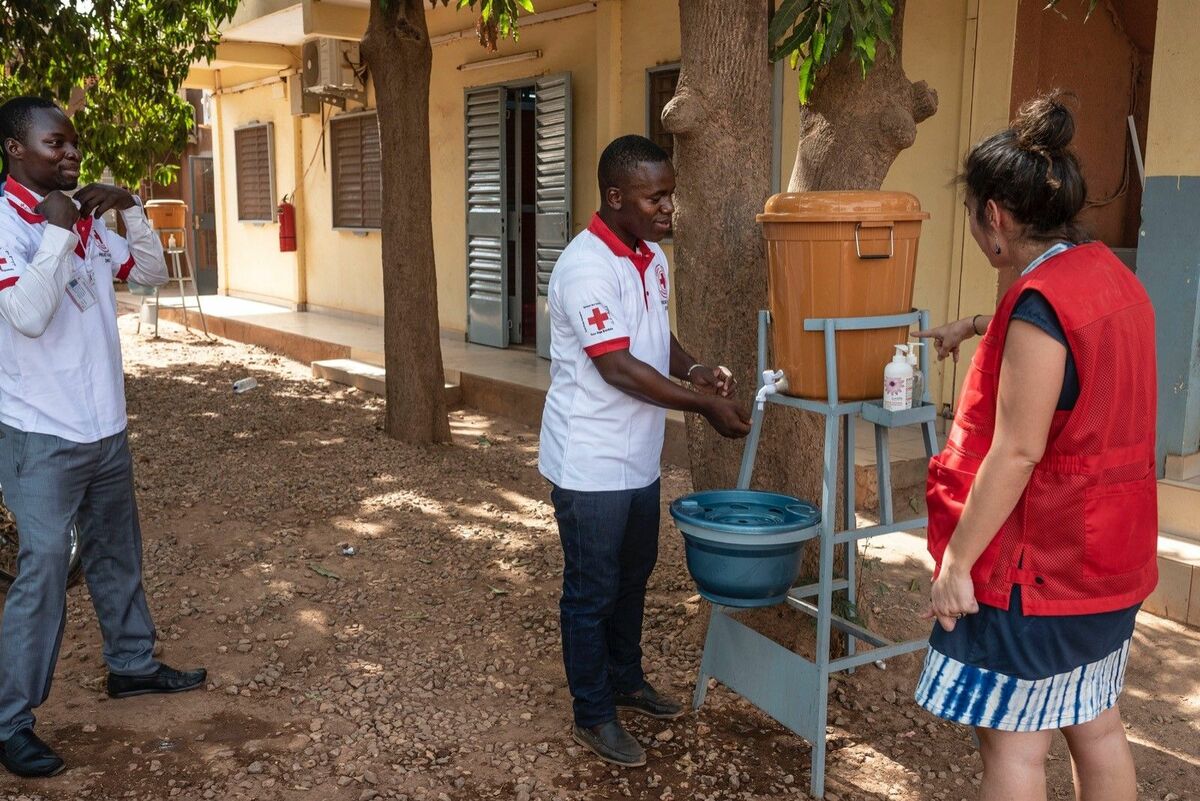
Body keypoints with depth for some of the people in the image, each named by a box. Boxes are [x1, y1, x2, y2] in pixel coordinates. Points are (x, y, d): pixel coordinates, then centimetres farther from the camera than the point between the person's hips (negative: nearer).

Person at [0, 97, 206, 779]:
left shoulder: (85, 218, 7)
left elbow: (152, 273, 12)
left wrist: (130, 207, -1)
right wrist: (57, 233, -24)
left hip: (105, 426, 8)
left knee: (118, 553, 19)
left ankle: (132, 663, 37)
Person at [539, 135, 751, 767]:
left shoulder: (652, 257, 6)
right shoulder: (586, 266, -21)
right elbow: (618, 367, -25)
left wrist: (691, 369, -2)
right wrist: (704, 405, -23)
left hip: (638, 459, 9)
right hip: (590, 465, -9)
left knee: (632, 578, 22)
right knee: (592, 592, 6)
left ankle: (626, 682, 41)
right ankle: (593, 716, 22)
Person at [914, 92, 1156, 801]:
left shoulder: (1040, 300, -22)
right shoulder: (1112, 274, 6)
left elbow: (1015, 455, -25)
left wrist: (957, 561, -19)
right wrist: (974, 328, 38)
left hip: (1044, 558, -9)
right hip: (1112, 551, 9)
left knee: (1014, 742, 3)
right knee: (1096, 724, 20)